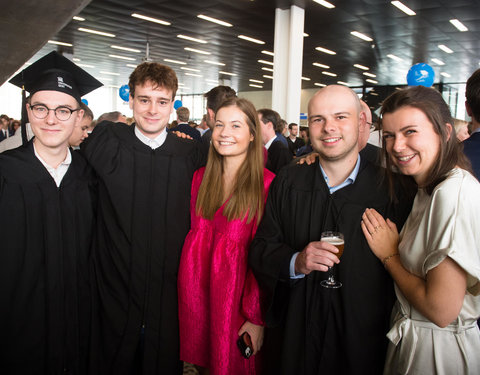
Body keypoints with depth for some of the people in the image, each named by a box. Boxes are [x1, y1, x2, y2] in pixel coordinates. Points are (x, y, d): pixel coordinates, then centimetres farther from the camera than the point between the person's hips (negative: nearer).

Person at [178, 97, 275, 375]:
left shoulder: (267, 184, -13)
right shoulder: (201, 177, 5)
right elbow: (194, 231, 10)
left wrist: (257, 318, -14)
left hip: (236, 295, -4)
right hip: (195, 290, 5)